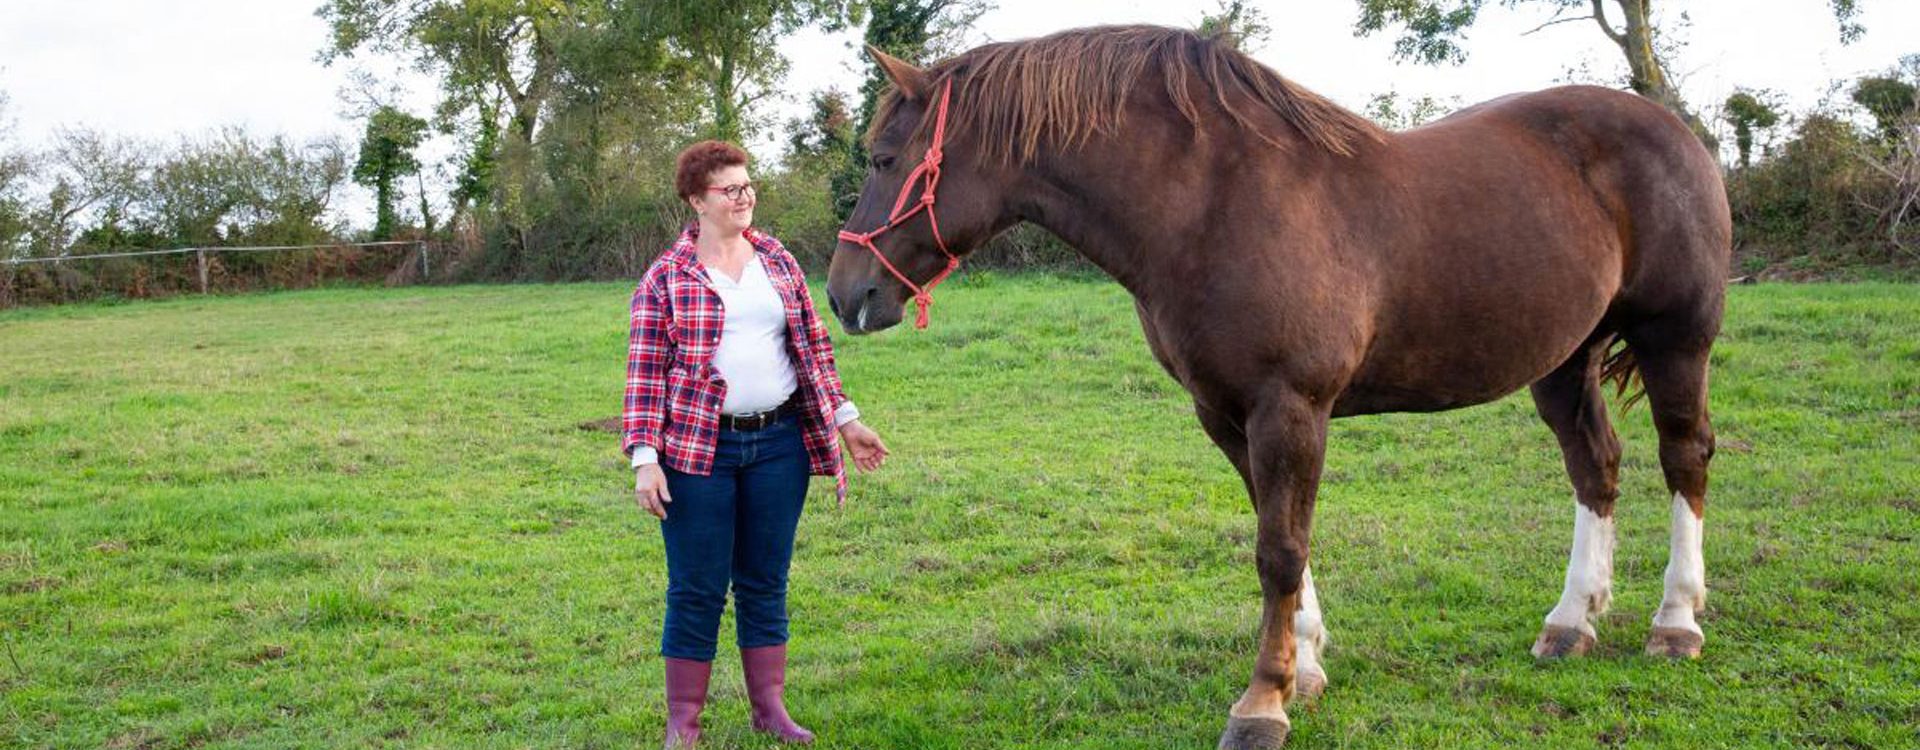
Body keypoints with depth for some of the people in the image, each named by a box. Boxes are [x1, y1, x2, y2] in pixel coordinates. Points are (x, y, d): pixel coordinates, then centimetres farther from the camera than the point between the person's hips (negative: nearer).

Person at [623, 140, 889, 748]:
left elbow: (814, 349, 14)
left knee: (766, 582, 12)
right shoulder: (665, 279, -2)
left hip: (779, 442, 4)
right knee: (697, 588, 2)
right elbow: (645, 373, -4)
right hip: (698, 448, -3)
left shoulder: (779, 262, 10)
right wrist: (644, 457, -11)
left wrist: (846, 420, 11)